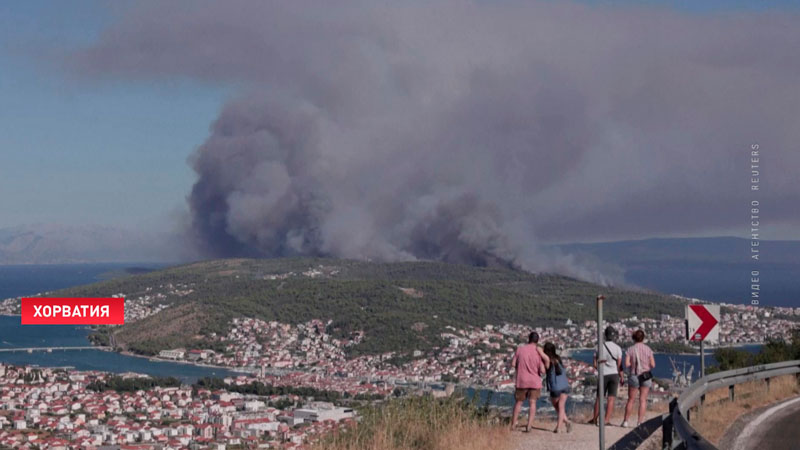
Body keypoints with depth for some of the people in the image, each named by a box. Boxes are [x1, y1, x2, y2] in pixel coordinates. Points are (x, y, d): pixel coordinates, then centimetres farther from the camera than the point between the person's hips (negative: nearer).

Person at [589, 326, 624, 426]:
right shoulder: (618, 348, -5)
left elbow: (595, 364, 1)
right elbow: (619, 365, -6)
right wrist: (621, 377, 3)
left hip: (603, 375, 2)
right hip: (614, 374, -2)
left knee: (599, 398, 12)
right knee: (611, 398, 0)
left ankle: (595, 419, 15)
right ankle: (607, 420, -7)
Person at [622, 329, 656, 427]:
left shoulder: (630, 350, -4)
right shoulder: (648, 349, -1)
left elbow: (627, 364, -12)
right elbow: (653, 365, -3)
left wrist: (633, 365, 8)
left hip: (634, 376, 0)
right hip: (646, 376, 0)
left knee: (631, 400, 9)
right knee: (643, 400, 4)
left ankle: (625, 421, 11)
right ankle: (640, 422, -1)